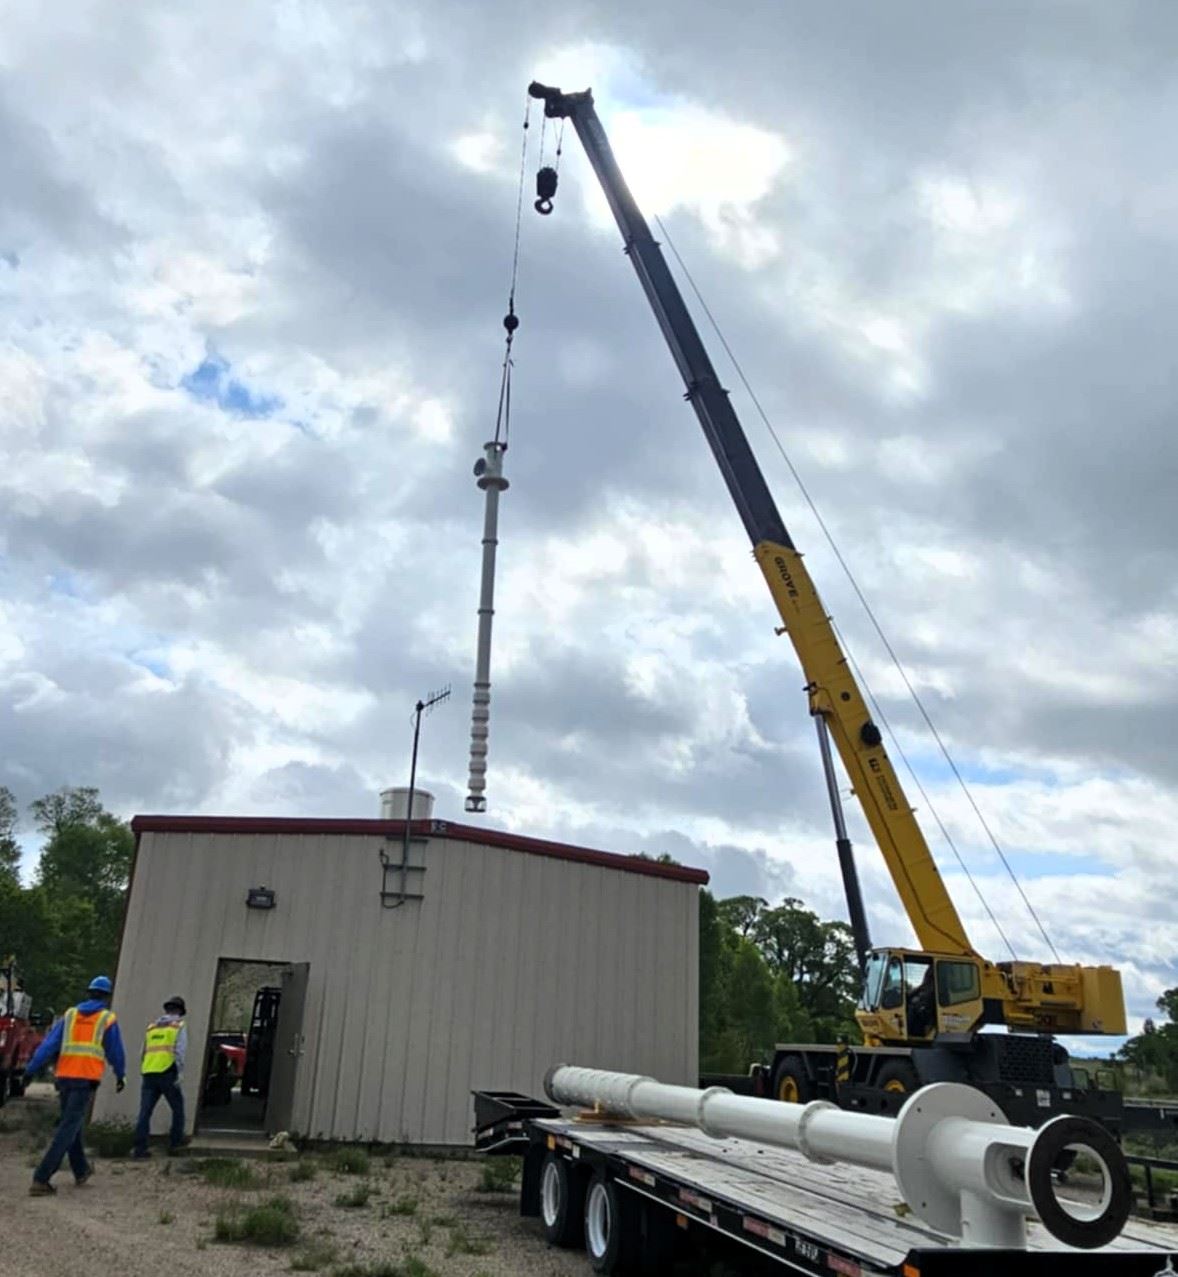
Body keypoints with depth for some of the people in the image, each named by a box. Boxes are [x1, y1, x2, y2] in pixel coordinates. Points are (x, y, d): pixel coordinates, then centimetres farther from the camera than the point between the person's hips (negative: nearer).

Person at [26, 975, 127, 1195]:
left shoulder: (70, 1015, 12)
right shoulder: (108, 1019, 2)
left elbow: (49, 1045, 2)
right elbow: (115, 1052, 5)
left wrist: (30, 1070, -2)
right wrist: (121, 1076, 21)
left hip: (64, 1077, 5)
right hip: (86, 1080, -5)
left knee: (72, 1124, 20)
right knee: (67, 1130, -5)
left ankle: (81, 1171, 33)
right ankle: (40, 1179, -13)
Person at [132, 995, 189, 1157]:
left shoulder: (152, 1026, 20)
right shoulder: (179, 1025, 4)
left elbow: (144, 1052, 21)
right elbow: (180, 1051, -9)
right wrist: (178, 1073, -9)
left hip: (148, 1073, 4)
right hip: (167, 1073, -4)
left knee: (145, 1112, 2)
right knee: (177, 1107, 13)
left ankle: (140, 1148, -4)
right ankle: (176, 1141, 17)